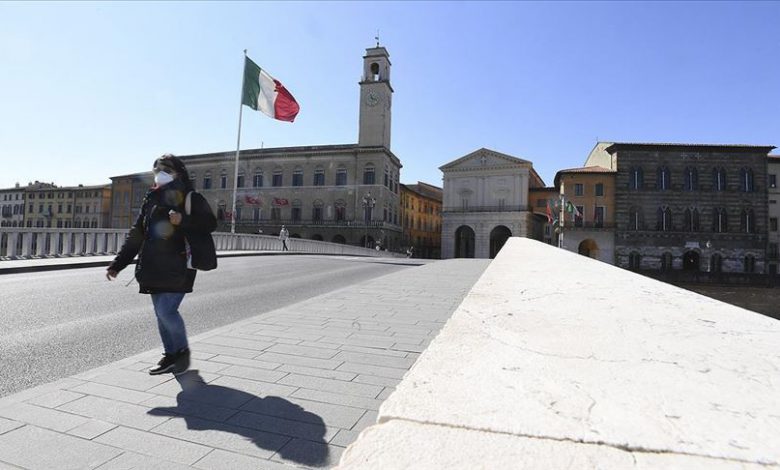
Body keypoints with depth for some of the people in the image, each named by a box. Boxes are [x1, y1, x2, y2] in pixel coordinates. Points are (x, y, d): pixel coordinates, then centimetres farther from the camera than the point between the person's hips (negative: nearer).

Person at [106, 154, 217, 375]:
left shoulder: (191, 199, -1)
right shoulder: (151, 199, 16)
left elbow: (210, 223, -12)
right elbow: (136, 235, 18)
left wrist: (184, 220, -28)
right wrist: (117, 264, 15)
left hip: (177, 268, -6)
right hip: (154, 268, 7)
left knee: (166, 311, -12)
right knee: (161, 313, 10)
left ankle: (183, 350, 12)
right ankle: (170, 356, 24)